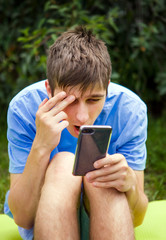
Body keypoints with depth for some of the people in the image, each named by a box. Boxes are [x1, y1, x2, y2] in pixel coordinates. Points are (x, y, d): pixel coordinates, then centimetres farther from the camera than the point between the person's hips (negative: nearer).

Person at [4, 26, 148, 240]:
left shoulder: (129, 108, -17)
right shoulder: (24, 108, -19)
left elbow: (136, 219, -15)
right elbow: (22, 218, -21)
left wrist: (131, 184, -38)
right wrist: (41, 148, -35)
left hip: (107, 217, 1)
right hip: (42, 221, -1)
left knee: (100, 173, -32)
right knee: (63, 166, -33)